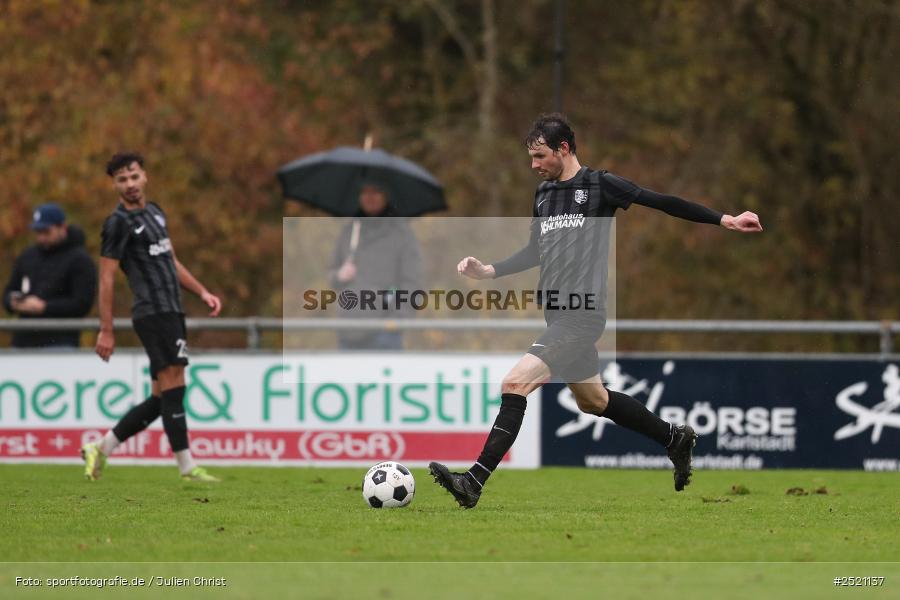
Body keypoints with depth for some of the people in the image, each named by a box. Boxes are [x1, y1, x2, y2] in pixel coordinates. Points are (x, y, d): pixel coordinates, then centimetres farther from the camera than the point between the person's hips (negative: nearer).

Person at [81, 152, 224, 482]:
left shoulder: (154, 213, 19)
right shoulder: (119, 223, -7)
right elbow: (106, 278, -9)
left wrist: (202, 292, 18)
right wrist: (106, 331, -12)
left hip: (171, 313, 9)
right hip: (154, 313, -9)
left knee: (162, 399, 8)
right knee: (173, 386, -13)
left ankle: (100, 449, 15)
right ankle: (187, 468, -14)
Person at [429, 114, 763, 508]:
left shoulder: (599, 186, -6)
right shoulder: (543, 193, 15)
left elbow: (664, 203, -4)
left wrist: (724, 220, -7)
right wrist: (488, 271, 13)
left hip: (582, 316, -9)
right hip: (557, 316, 9)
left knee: (515, 384, -19)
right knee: (593, 401, 20)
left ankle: (474, 482, -23)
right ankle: (674, 438, 39)